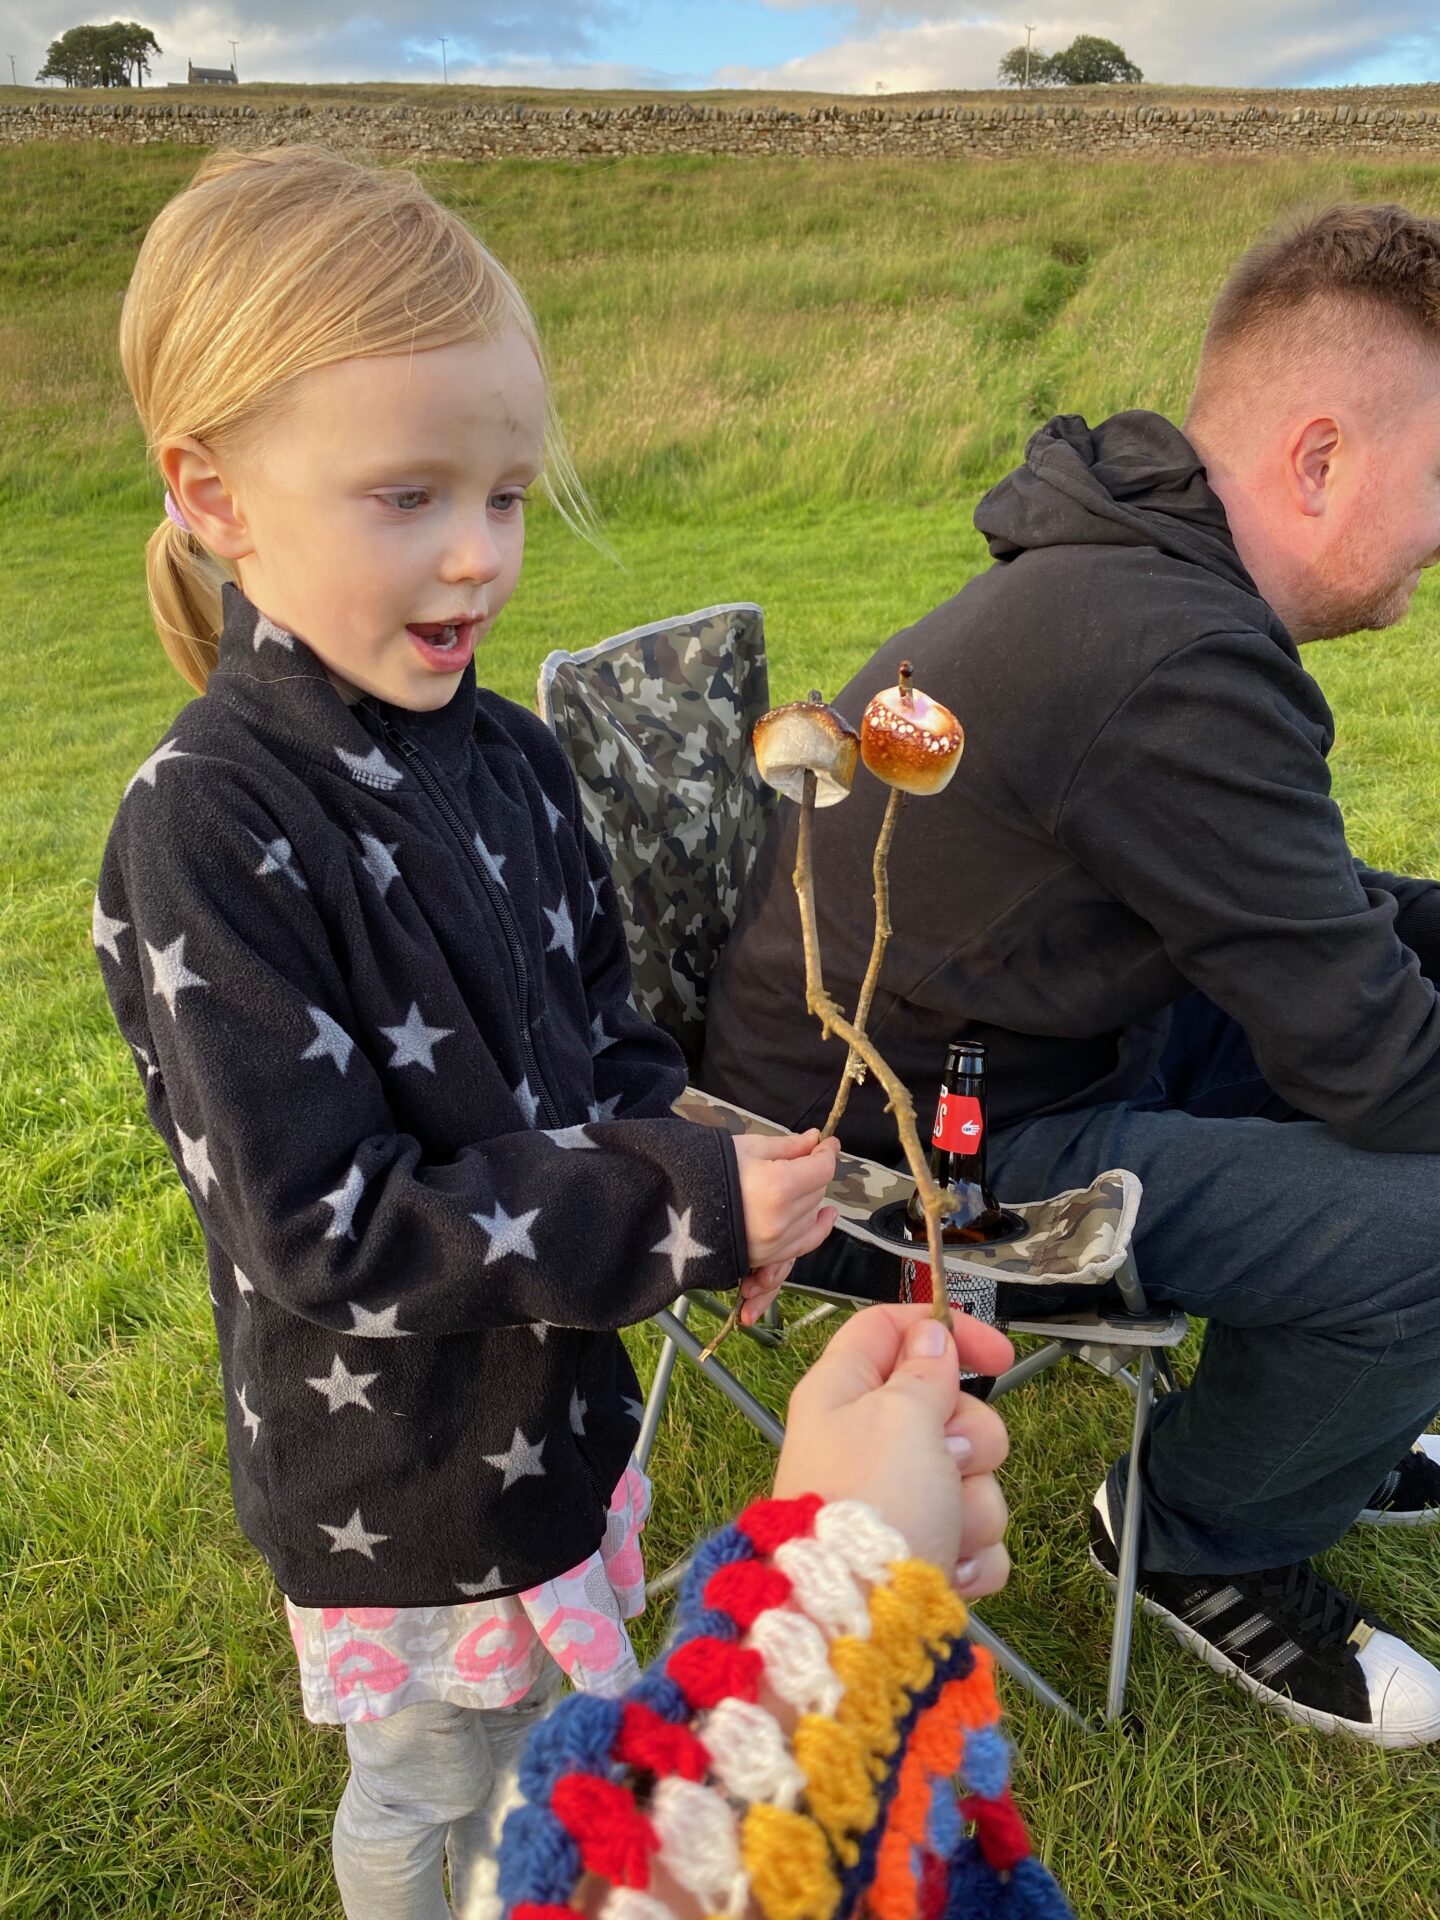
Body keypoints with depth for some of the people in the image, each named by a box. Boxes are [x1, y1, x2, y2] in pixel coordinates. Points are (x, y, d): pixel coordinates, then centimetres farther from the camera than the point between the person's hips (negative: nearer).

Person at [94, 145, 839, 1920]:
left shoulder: (505, 759, -5)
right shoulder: (208, 834, -27)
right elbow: (327, 1228, -28)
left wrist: (709, 1192, -13)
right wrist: (688, 1207, -29)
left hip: (559, 1392, 7)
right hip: (397, 1474, -6)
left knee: (572, 1742, 30)